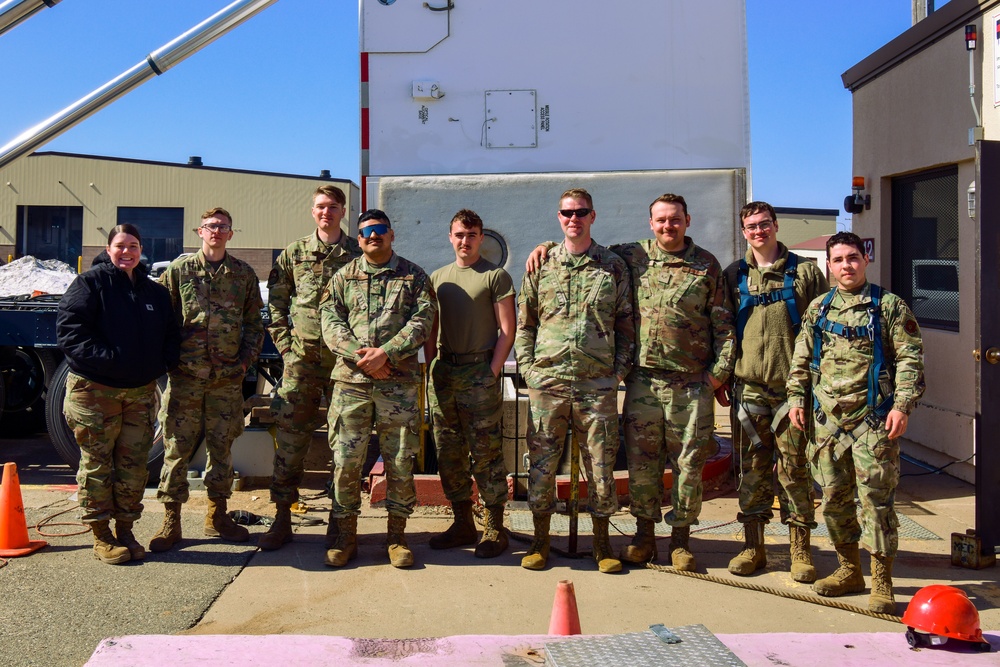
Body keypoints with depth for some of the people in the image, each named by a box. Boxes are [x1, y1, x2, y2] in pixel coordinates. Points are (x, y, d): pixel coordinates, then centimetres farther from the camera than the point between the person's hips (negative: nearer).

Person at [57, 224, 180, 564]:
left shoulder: (155, 292, 14)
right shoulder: (90, 283, -3)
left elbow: (170, 336, 18)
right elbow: (69, 330, -12)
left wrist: (162, 363, -1)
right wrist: (104, 358, -22)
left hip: (141, 391, 5)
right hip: (94, 390, -5)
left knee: (133, 465, 8)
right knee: (97, 463, 1)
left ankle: (125, 529, 20)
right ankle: (101, 536, 11)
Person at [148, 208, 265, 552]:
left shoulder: (244, 274, 8)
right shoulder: (178, 270, 4)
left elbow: (254, 322, 12)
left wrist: (247, 357, 1)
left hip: (227, 377, 2)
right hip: (185, 374, -2)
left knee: (222, 446, 9)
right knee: (177, 446, 0)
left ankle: (217, 515, 21)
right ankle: (171, 521, 9)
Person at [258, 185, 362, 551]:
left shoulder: (359, 255, 4)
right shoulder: (293, 253, 9)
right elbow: (276, 301, 13)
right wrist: (284, 343, 3)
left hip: (344, 357, -1)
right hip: (302, 356, 1)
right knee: (289, 436, 0)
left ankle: (339, 520, 15)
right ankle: (282, 518, 10)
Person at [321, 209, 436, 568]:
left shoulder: (414, 276, 9)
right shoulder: (343, 277, 13)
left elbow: (422, 320, -3)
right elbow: (330, 322, 3)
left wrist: (386, 353, -15)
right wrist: (359, 356, -13)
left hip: (399, 382, -1)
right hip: (350, 381, 1)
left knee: (400, 461, 2)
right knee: (345, 459, 1)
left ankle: (396, 535, 15)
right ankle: (346, 534, 14)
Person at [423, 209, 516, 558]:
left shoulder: (495, 276, -1)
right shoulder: (438, 277, 15)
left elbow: (507, 330, -4)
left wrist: (492, 372, -11)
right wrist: (431, 366, 7)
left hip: (479, 371, -5)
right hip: (443, 372, 6)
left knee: (485, 453, -4)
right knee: (448, 454, 9)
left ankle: (494, 529, 3)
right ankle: (462, 524, 19)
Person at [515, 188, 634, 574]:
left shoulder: (613, 266, 8)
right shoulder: (541, 265, 9)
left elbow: (626, 325, 10)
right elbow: (524, 323, 11)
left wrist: (620, 369, 0)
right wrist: (528, 368, 1)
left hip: (598, 383, 0)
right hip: (548, 380, 1)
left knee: (601, 463, 4)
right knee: (542, 461, 4)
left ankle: (602, 542, 17)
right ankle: (540, 540, 16)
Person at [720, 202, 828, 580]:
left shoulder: (805, 272, 6)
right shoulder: (734, 276, 11)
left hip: (793, 385, -2)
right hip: (749, 386, 2)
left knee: (795, 467, 0)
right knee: (752, 467, 6)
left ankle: (800, 550, 10)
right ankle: (753, 547, 15)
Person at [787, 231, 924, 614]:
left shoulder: (889, 306, 1)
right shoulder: (818, 309, 13)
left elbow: (910, 359, -2)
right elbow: (801, 359, 18)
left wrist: (902, 405, -11)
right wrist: (797, 398, 8)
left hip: (873, 419, -5)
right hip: (828, 420, 5)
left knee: (875, 499, -6)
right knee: (834, 498, 10)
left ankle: (881, 583, 2)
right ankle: (849, 571, 25)